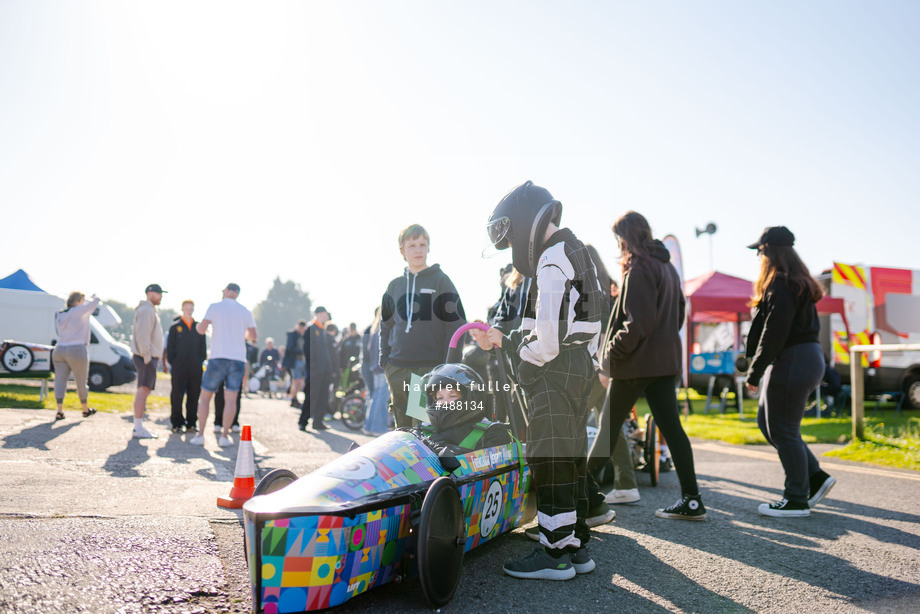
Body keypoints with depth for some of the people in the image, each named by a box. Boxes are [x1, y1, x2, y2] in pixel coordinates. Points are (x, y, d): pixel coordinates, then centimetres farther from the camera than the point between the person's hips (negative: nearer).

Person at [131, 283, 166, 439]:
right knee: (143, 390, -12)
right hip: (146, 357, -11)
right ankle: (138, 428, -13)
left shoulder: (151, 310, 23)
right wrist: (146, 357, -22)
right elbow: (142, 335, -19)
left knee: (145, 390, 11)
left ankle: (139, 427, 14)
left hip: (149, 357, 11)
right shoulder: (146, 310, -10)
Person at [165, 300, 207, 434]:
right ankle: (177, 423, 7)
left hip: (195, 369, 3)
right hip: (179, 368, -3)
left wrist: (200, 362, 5)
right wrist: (172, 364, -5)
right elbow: (170, 347, 3)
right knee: (177, 395, -1)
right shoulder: (175, 326, 4)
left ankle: (191, 423, 14)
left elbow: (203, 347, 15)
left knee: (194, 395, 5)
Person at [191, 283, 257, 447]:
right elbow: (254, 337, 7)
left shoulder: (215, 307, 0)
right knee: (231, 399, -1)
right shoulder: (246, 311, 8)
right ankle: (224, 436, -6)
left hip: (218, 358, -2)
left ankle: (200, 435, 5)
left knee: (204, 397, 9)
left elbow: (202, 329, -9)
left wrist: (199, 325, 15)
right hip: (238, 359, 2)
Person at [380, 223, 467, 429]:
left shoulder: (441, 281, 1)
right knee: (402, 429, 10)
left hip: (431, 367, -4)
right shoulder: (394, 286, 15)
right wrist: (385, 360, 10)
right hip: (397, 369, 5)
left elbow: (456, 323, -3)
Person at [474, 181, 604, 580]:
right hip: (580, 367, 10)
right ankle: (576, 547, 19)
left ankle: (555, 554, 2)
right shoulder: (575, 251, 20)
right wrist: (503, 340, 18)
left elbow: (549, 333, -21)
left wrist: (526, 364, -5)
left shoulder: (552, 258, -13)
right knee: (571, 457, 12)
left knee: (551, 460, -5)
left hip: (555, 370, -10)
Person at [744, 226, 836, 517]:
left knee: (783, 431, -1)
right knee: (766, 421, 17)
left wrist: (754, 372, -16)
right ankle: (816, 477, 20)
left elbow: (773, 334, -22)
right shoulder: (798, 283, 16)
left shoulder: (781, 286, -17)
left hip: (791, 363, -11)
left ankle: (796, 501, 9)